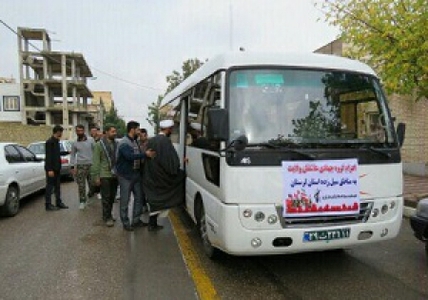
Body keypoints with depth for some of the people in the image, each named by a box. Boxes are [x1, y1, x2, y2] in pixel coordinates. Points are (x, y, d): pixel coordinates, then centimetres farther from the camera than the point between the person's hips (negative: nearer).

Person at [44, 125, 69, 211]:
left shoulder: (56, 142, 13)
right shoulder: (49, 142, -14)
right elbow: (48, 156, -19)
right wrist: (50, 169, -21)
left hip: (57, 168, 9)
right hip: (51, 168, -9)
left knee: (57, 186, 13)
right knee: (50, 186, -2)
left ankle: (59, 202, 21)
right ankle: (48, 205, 5)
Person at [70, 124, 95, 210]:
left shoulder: (90, 140, -1)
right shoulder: (75, 143, 4)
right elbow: (72, 155, 11)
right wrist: (72, 167, 5)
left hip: (90, 164, -1)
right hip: (80, 165, 1)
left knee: (92, 183, 7)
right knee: (81, 185, 1)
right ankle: (82, 201, 11)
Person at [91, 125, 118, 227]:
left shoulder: (116, 144, 7)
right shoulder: (99, 144, -6)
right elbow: (95, 162, -8)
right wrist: (96, 176, -11)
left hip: (115, 175, 5)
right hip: (104, 175, -4)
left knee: (112, 197, 13)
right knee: (106, 197, 2)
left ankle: (108, 214, 28)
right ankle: (107, 217, 13)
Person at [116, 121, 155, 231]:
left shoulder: (135, 142, 12)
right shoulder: (123, 143, -16)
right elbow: (130, 156, -32)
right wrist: (145, 154, -36)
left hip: (136, 174, 9)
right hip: (126, 176, -8)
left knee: (139, 198, 13)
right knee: (125, 200, 3)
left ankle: (136, 220, 25)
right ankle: (126, 223, 15)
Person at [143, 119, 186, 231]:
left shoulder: (151, 141, 10)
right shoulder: (166, 141, -15)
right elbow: (172, 159, -19)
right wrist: (175, 169, -4)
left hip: (151, 177, 8)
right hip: (163, 175, -8)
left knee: (155, 199, 12)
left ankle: (152, 224, 16)